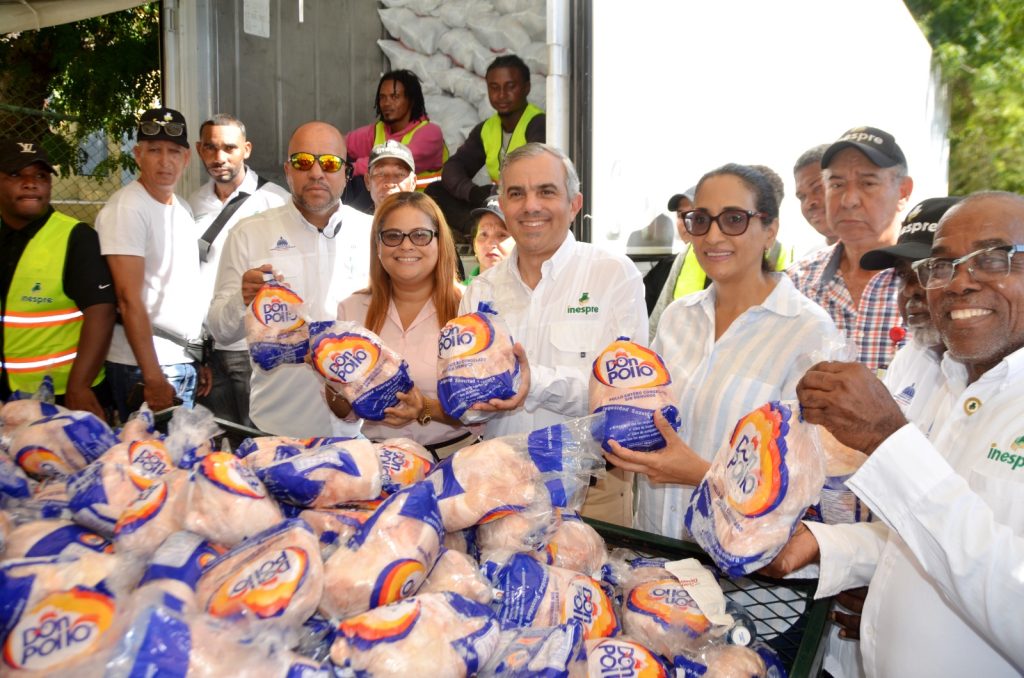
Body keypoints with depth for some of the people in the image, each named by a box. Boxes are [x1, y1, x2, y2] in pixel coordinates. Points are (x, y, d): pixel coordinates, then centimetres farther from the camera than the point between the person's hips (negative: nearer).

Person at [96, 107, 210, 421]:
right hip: (145, 364, -7)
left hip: (185, 360, 8)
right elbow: (129, 299, -17)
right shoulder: (126, 208, -12)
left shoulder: (183, 210, 13)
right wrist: (153, 377, -20)